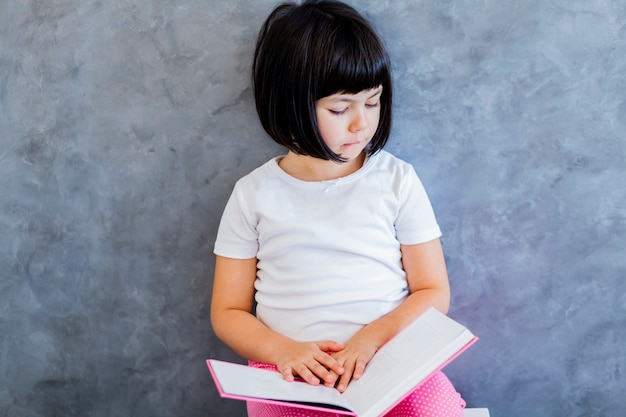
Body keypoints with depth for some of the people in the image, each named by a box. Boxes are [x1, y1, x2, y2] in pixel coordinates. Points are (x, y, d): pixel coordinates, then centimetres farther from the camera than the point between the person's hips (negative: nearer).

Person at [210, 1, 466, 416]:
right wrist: (283, 350, -12)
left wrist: (373, 336, -13)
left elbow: (433, 292, 5)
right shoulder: (254, 194, 4)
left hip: (390, 360, 1)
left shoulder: (397, 180, 4)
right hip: (291, 370, 0)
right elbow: (228, 311, 7)